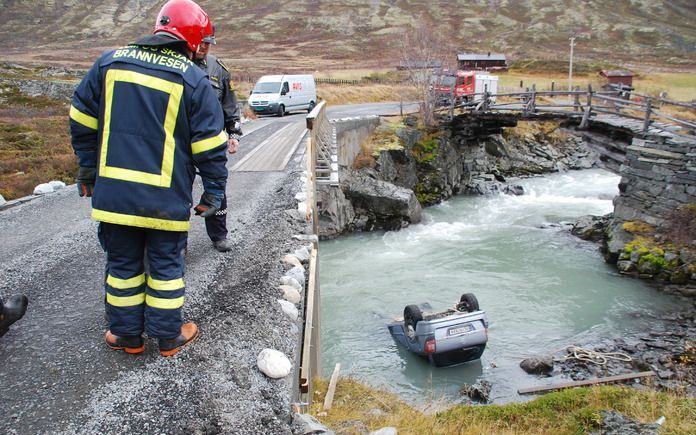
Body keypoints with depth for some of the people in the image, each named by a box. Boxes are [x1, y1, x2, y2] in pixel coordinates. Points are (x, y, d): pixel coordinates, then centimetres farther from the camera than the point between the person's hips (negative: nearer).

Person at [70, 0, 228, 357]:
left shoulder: (110, 62, 4)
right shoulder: (193, 79, -6)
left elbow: (82, 122, 11)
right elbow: (210, 145, -6)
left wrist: (88, 169, 22)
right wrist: (214, 192, 3)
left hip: (113, 191, 3)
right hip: (166, 197, -3)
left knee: (123, 264, 15)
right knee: (165, 266, 11)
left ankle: (127, 335, 28)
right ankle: (169, 337, 23)